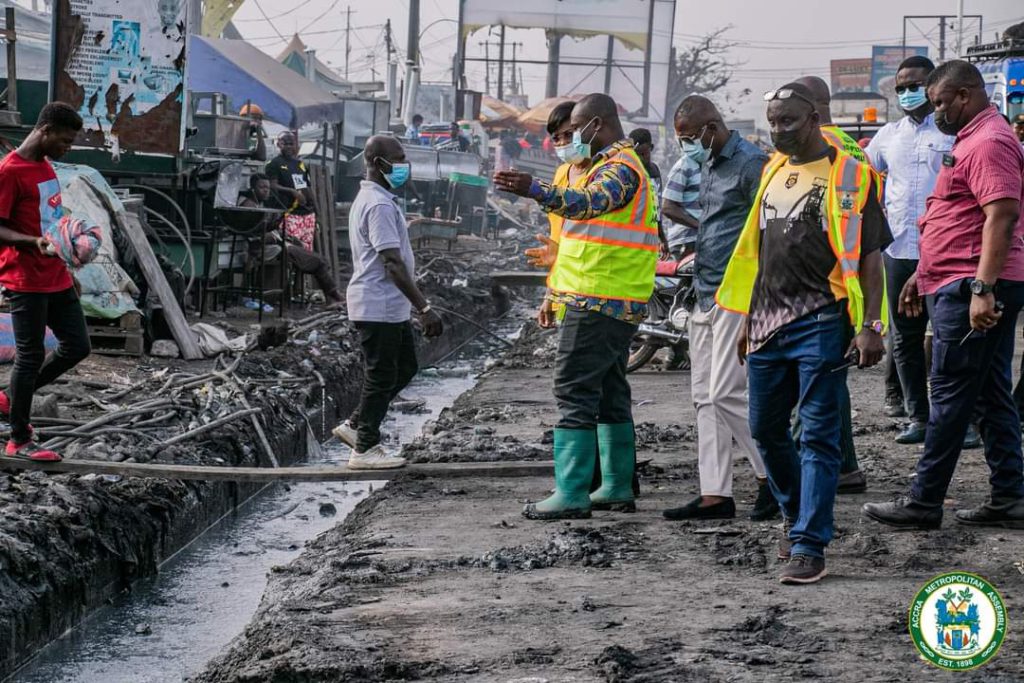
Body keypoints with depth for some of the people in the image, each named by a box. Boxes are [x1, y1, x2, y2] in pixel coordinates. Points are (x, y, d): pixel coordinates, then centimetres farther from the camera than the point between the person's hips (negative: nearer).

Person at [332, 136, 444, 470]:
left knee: (404, 368, 17)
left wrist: (416, 305, 24)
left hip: (389, 306, 10)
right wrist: (424, 308, -25)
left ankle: (355, 425, 23)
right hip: (379, 306, -10)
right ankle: (365, 448, 9)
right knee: (381, 377, -1)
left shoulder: (369, 198, 14)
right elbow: (393, 263, -25)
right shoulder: (380, 205, -20)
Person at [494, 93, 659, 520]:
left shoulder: (620, 167, -14)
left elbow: (590, 202, -35)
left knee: (575, 391, -12)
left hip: (598, 300, -11)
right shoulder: (617, 165, 22)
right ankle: (618, 488, 20)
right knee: (610, 392, 15)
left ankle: (571, 494, -14)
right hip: (617, 303, 11)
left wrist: (535, 191, -50)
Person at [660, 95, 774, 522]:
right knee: (705, 396, 7)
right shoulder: (708, 165, 17)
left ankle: (772, 477, 2)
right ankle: (715, 495, 9)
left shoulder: (751, 163, -11)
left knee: (726, 393, -12)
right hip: (706, 296, 10)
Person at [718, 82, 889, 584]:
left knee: (818, 436, -5)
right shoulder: (774, 172, 16)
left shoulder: (847, 175, -5)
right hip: (769, 323, 7)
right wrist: (750, 321, 21)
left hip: (821, 323, -7)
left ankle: (809, 546, -5)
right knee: (765, 429, 13)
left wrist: (871, 325, -15)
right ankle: (796, 513, 34)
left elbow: (870, 255, -8)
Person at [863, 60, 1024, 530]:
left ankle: (924, 502, -2)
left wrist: (982, 289, -29)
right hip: (967, 287, 11)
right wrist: (922, 275, 29)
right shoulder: (972, 140, 21)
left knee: (950, 395, -6)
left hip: (969, 291, -11)